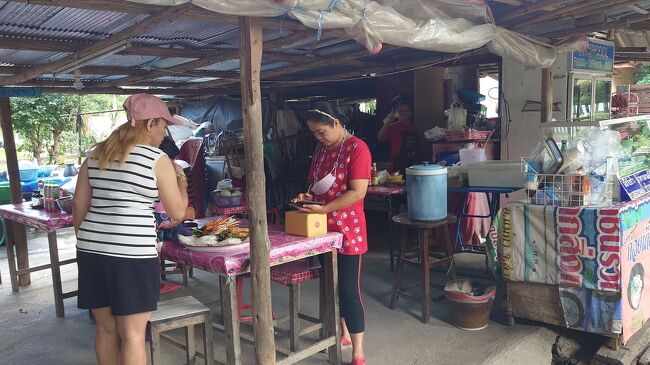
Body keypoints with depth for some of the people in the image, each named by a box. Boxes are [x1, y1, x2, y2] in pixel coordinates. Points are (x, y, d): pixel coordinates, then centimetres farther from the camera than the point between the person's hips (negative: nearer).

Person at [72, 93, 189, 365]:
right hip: (131, 254, -6)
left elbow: (79, 206, 14)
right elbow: (177, 212, -1)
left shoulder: (96, 155, 11)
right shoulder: (158, 160, -6)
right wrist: (181, 180, 14)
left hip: (91, 251, 6)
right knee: (132, 334, 3)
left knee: (106, 329, 17)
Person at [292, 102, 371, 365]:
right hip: (323, 228, 8)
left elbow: (358, 192, -20)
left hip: (348, 230, -7)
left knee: (349, 289, -4)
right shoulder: (321, 149, 10)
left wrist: (323, 209, -27)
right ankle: (343, 333, 37)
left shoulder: (357, 148, -13)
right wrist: (307, 196, -1)